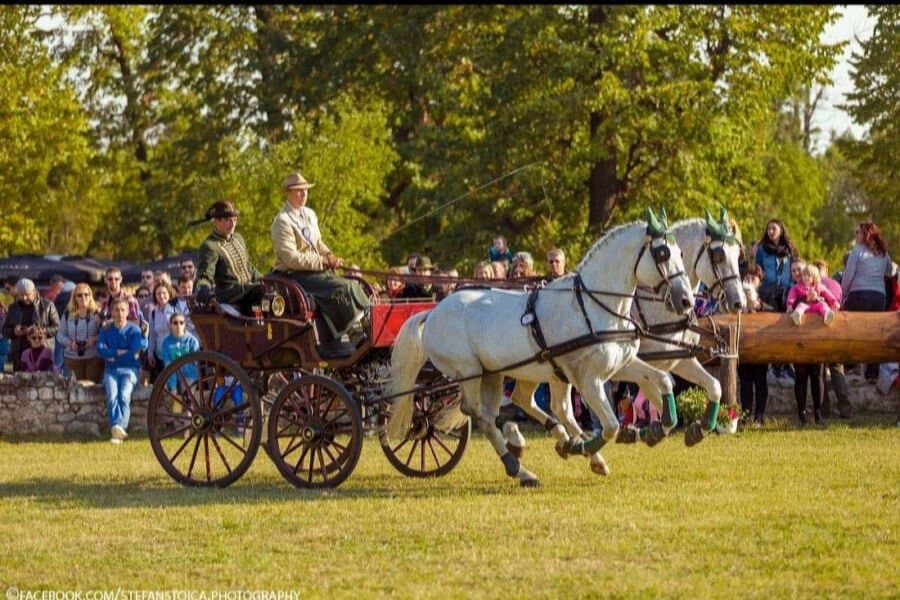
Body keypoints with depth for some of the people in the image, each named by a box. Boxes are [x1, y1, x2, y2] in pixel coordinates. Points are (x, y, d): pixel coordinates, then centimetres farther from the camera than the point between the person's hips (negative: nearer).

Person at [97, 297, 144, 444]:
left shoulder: (134, 330, 6)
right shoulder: (106, 330, 14)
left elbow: (135, 353, -5)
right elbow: (101, 349, -1)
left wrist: (113, 356, -1)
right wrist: (119, 352, -12)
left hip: (129, 370, -2)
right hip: (111, 370, 2)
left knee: (124, 396, -28)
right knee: (112, 396, -26)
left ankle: (119, 426, -46)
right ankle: (116, 429, -42)